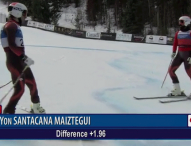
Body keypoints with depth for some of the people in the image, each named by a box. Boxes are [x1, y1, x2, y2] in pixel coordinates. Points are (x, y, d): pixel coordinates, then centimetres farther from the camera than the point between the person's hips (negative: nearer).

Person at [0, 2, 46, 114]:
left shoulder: (15, 26, 18)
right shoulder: (11, 25, -12)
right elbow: (11, 45, -23)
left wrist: (24, 58, 19)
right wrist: (24, 58, -25)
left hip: (20, 62, 10)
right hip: (14, 62, -10)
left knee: (32, 83, 15)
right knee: (20, 88, -11)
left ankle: (36, 107, 29)